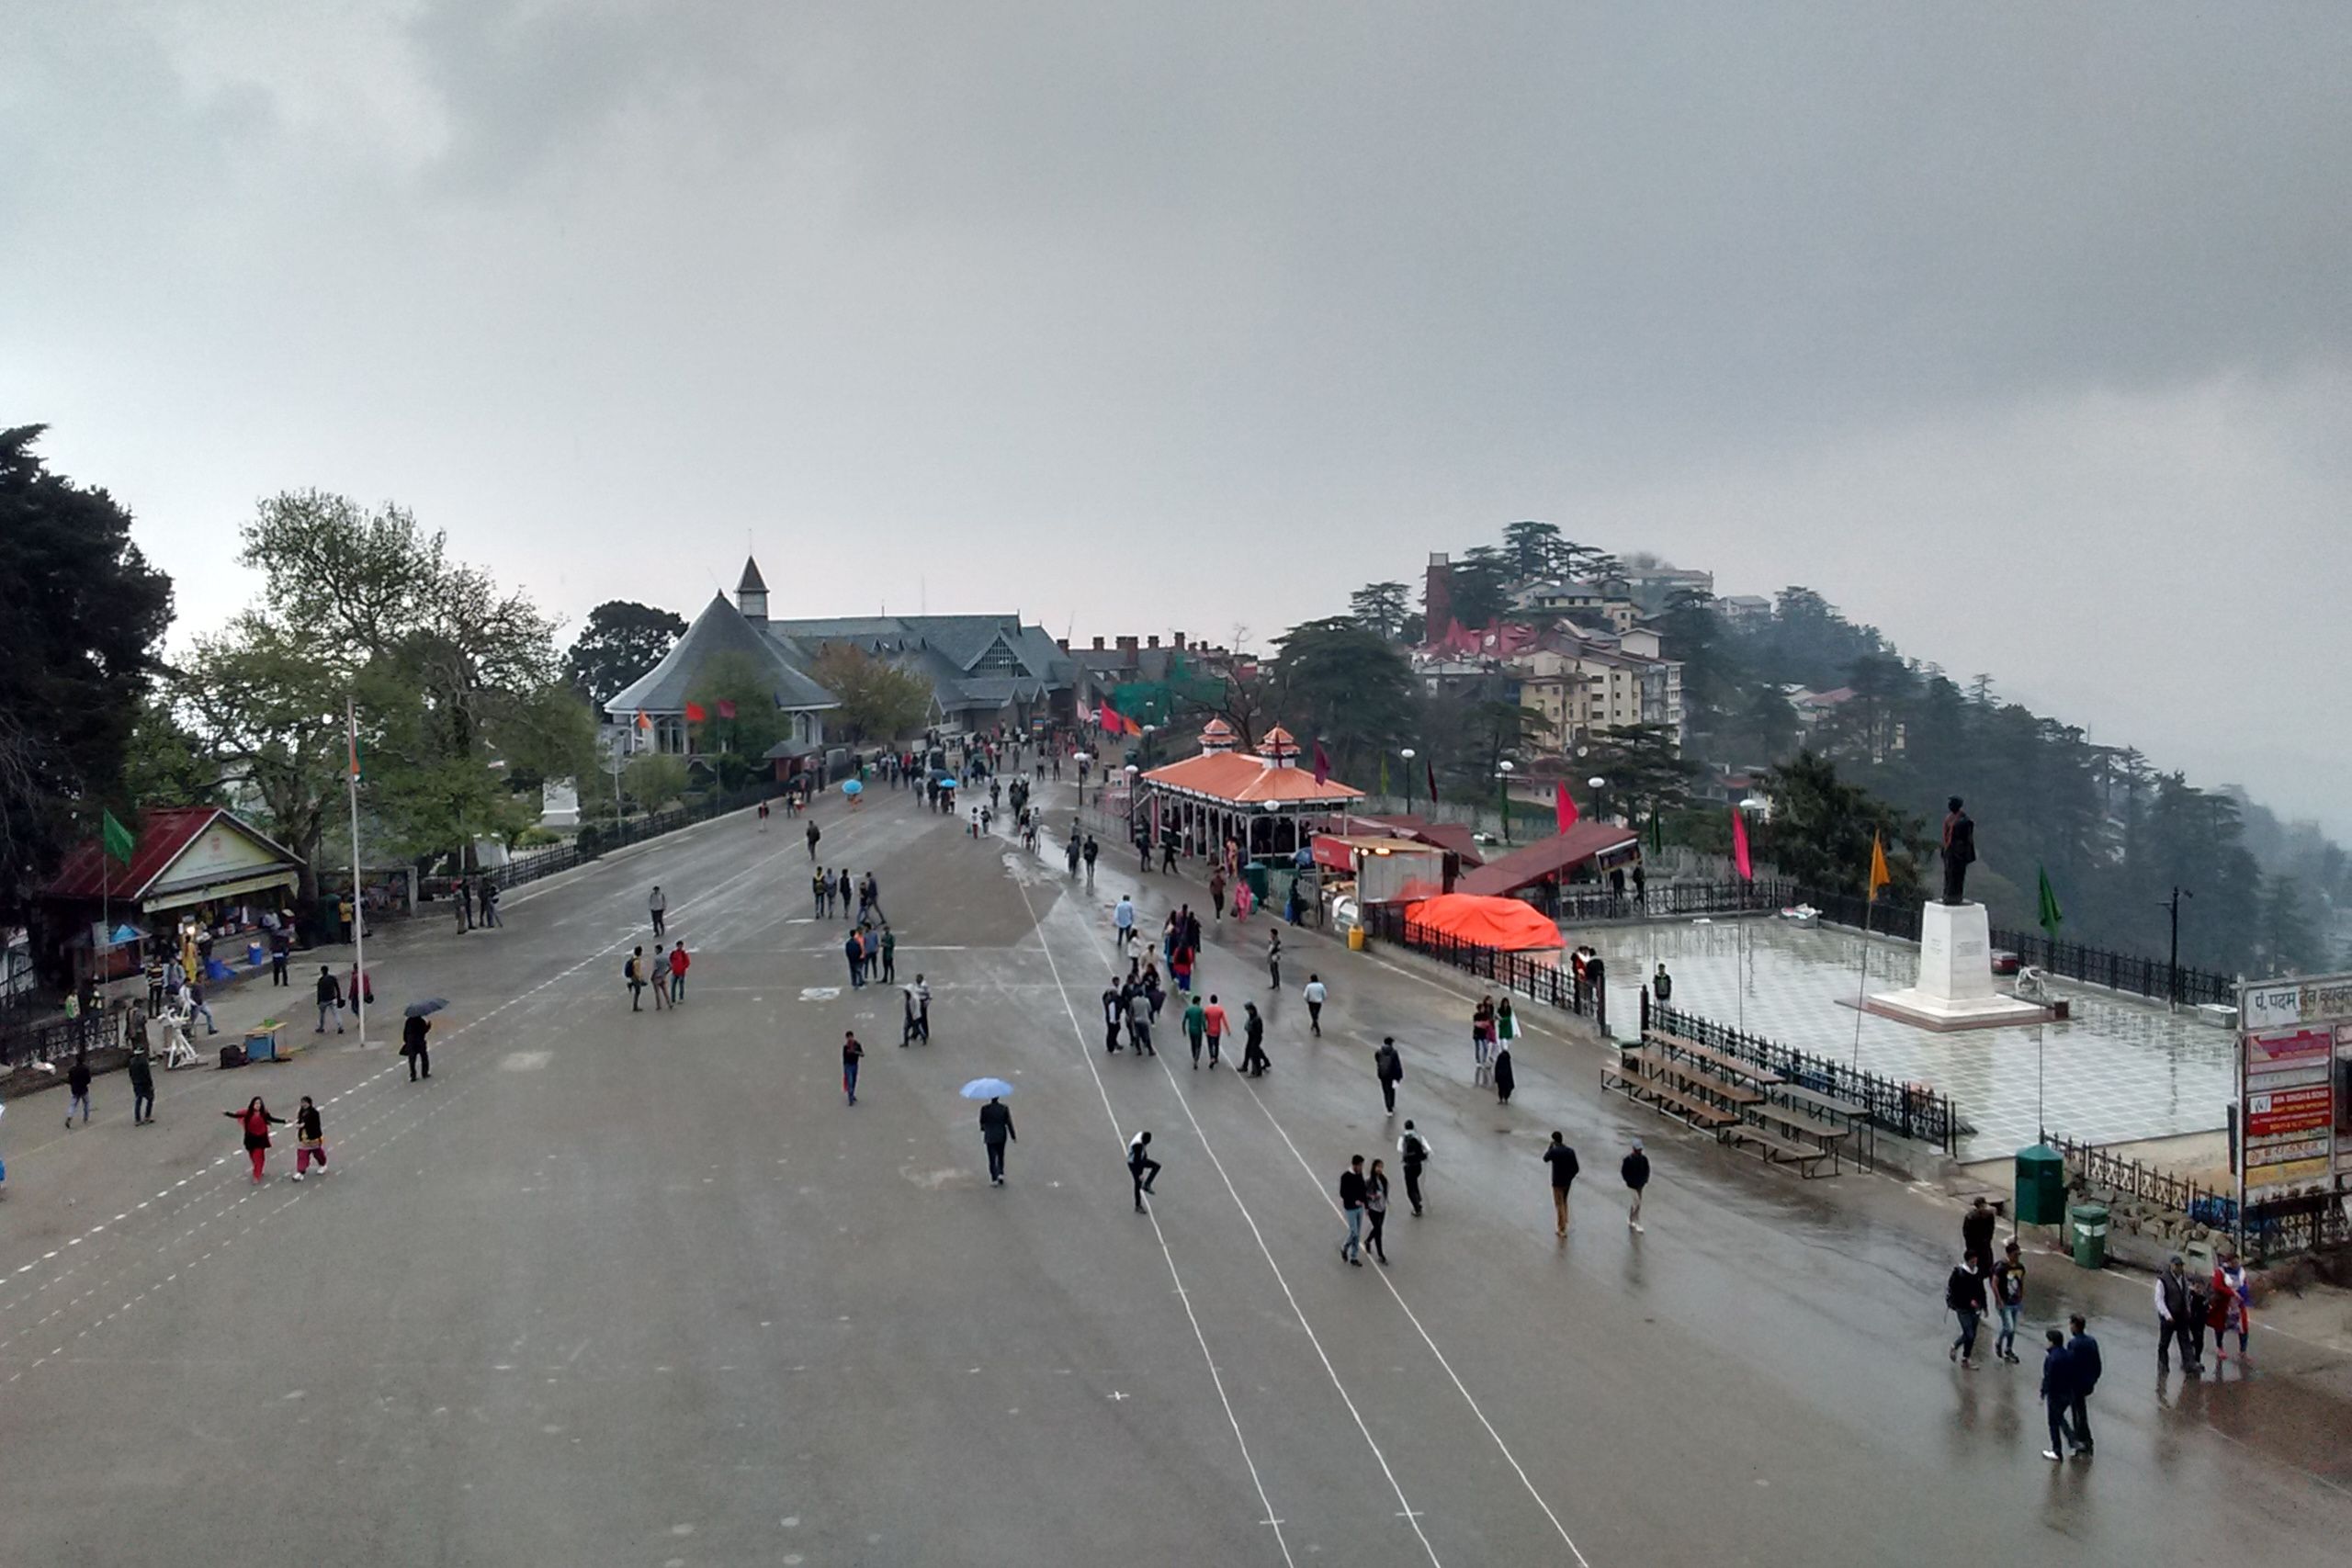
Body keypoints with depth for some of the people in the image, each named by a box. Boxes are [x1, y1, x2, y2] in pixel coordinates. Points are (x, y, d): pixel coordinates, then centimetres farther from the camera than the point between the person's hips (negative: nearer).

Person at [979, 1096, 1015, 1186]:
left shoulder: (984, 1109, -13)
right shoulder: (1004, 1108, -9)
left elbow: (982, 1122, 1)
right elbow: (1009, 1123, -5)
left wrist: (983, 1128, 24)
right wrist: (1013, 1136, 3)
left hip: (990, 1137, -2)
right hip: (1001, 1136, 2)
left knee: (992, 1158, 4)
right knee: (1000, 1157, 20)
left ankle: (994, 1179, -4)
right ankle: (1000, 1174, 9)